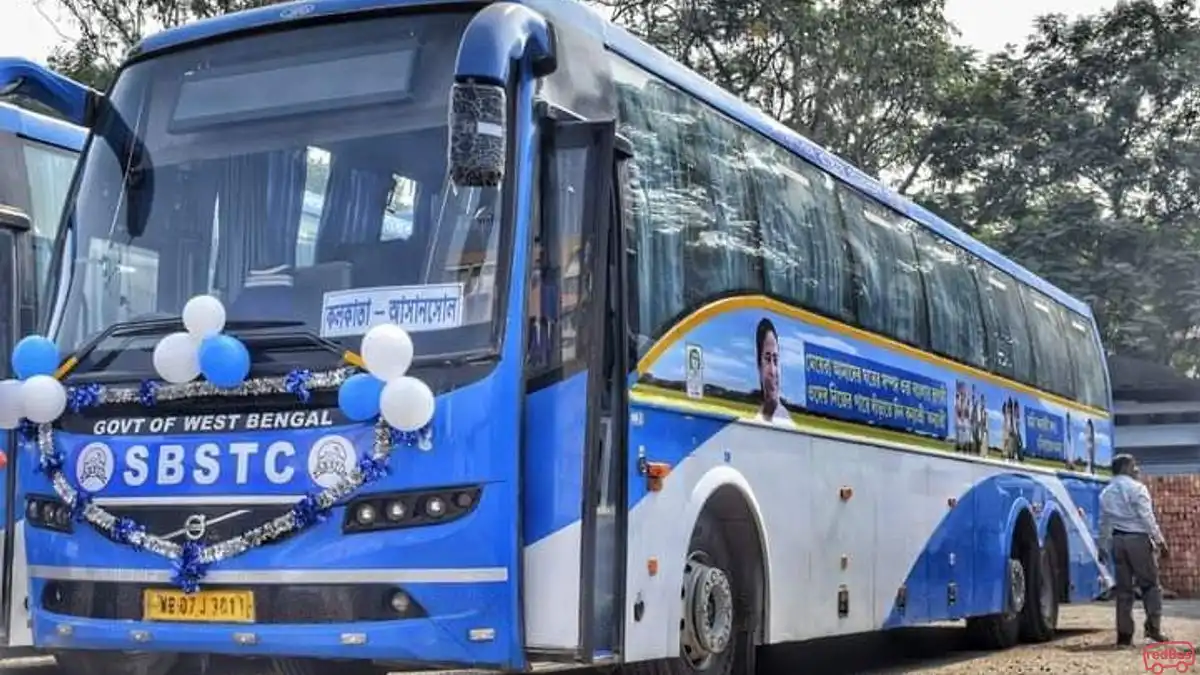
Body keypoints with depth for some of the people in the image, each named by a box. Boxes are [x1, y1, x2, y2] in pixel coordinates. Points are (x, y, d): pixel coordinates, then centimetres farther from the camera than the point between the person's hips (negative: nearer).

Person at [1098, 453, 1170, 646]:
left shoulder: (1106, 493, 14)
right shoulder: (1136, 488, -6)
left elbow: (1104, 522, 17)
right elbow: (1147, 517, -12)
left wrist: (1103, 547, 22)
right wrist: (1160, 540, -10)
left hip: (1117, 540, 6)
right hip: (1138, 538, -6)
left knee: (1123, 588, 8)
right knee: (1150, 585, 3)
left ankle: (1124, 634, 6)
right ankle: (1153, 627, -6)